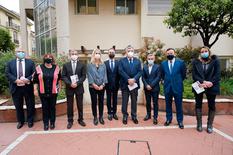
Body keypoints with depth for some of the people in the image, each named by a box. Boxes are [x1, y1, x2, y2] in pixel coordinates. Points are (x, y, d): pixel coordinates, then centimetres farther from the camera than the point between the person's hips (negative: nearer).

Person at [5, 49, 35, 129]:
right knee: (18, 106, 13)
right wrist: (16, 80, -17)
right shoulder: (10, 63, 9)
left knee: (30, 106, 8)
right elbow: (7, 74, -1)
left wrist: (27, 79, -20)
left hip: (28, 87, -1)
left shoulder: (30, 62, 5)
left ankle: (30, 121, 25)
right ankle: (20, 121, 30)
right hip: (16, 88, 1)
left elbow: (34, 73, -3)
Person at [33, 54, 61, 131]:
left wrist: (59, 87, 9)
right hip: (43, 92, 0)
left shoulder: (56, 68, 0)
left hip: (53, 92, 0)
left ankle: (52, 122, 26)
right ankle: (46, 123, 24)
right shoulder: (39, 68, -1)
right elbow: (35, 80, 2)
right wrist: (35, 89, -1)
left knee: (52, 107, 10)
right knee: (45, 108, 9)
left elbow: (59, 79, 9)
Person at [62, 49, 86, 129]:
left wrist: (77, 83, -15)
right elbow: (63, 76, 0)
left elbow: (83, 76, -1)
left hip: (79, 87, 0)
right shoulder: (66, 65, 4)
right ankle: (70, 121, 22)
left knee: (80, 105, 9)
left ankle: (80, 119, 24)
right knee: (69, 105, 8)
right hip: (69, 88, 0)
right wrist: (70, 83, -15)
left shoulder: (82, 65, 3)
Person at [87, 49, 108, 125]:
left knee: (101, 102, 8)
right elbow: (89, 75, -4)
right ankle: (95, 117, 18)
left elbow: (105, 75, 2)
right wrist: (93, 84, -13)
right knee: (94, 102, 5)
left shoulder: (103, 65, 7)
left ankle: (101, 117, 21)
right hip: (93, 87, -1)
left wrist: (103, 84, -9)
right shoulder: (90, 65, 2)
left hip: (101, 86, 2)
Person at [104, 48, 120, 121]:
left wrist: (118, 83, -4)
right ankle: (109, 113, 20)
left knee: (115, 99, 10)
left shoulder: (118, 63, 3)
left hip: (115, 84, 1)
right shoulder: (105, 63, 1)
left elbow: (119, 73, 1)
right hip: (108, 84, -1)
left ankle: (114, 113, 22)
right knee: (109, 99, 8)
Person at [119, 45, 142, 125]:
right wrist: (128, 79, -18)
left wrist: (134, 79, -16)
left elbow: (140, 71, 0)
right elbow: (121, 71, -9)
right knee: (125, 101, 6)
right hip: (125, 84, -2)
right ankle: (125, 116, 20)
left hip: (134, 84, 2)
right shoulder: (122, 61, 2)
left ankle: (134, 116, 24)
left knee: (134, 101, 11)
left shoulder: (137, 61, 9)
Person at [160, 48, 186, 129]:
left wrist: (178, 81, 10)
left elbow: (183, 74, 5)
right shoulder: (163, 63, 3)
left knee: (178, 105, 6)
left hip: (177, 87, -2)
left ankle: (180, 121, 21)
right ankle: (168, 119, 27)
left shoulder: (181, 62, -4)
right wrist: (166, 81, 12)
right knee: (168, 104, 12)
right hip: (167, 87, 2)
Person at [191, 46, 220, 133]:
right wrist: (202, 82, -17)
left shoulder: (215, 61, 5)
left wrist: (211, 83, -19)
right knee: (198, 105, 5)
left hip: (211, 86, 0)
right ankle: (199, 124, 17)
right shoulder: (195, 62, 6)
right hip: (199, 86, 1)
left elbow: (217, 74, -3)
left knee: (211, 106, 5)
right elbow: (194, 74, -3)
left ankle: (210, 125, 19)